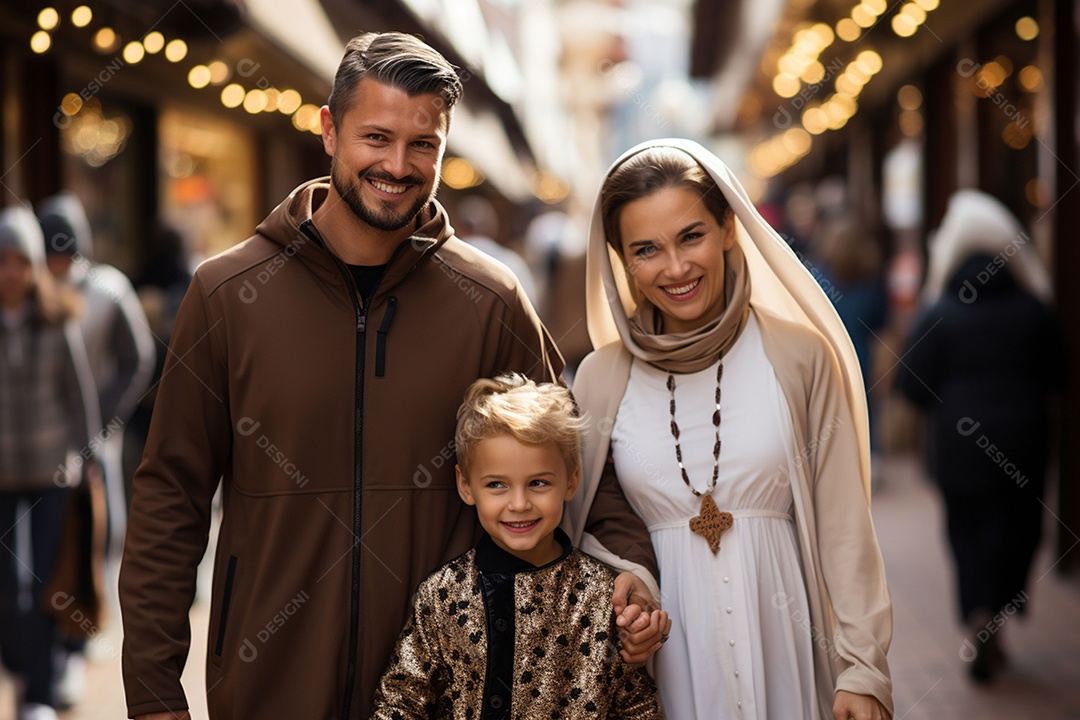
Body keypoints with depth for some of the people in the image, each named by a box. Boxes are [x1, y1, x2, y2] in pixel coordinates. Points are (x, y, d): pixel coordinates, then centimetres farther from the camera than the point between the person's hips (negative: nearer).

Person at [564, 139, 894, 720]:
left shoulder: (798, 356, -4)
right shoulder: (602, 378, 1)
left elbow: (843, 528, -3)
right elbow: (578, 531, 9)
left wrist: (862, 670, -5)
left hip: (782, 642, -1)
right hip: (662, 658, 1)